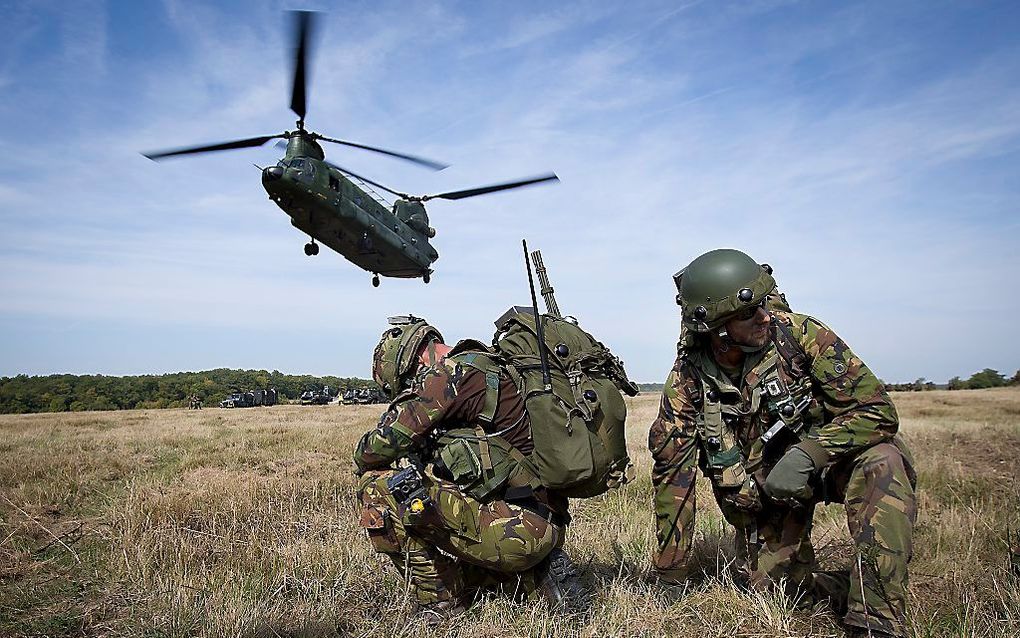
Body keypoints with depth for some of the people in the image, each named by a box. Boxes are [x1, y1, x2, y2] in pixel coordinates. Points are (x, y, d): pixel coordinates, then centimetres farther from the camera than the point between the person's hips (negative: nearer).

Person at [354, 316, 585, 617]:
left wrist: (364, 461, 8)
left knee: (378, 487, -9)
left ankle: (438, 605, -2)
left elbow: (385, 442, -13)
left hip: (511, 530, -10)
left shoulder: (454, 373, -12)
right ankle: (537, 575, 14)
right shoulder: (495, 369, 18)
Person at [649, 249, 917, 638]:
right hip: (760, 486, 3)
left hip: (828, 457, -2)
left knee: (881, 463, -32)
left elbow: (877, 411, -21)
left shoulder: (798, 333, -22)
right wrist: (669, 577, -7)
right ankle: (850, 591, 21)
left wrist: (807, 455, -36)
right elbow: (672, 474, -10)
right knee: (767, 584, -7)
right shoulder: (689, 379, -15)